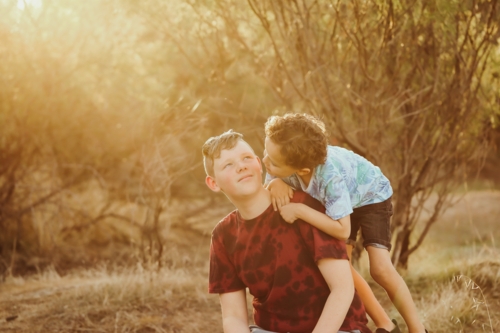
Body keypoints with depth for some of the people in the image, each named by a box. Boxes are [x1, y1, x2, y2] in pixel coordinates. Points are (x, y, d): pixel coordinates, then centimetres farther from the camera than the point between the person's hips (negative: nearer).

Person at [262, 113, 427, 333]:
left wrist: (299, 210, -50)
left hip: (370, 195, -6)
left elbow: (342, 230, -47)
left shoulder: (331, 177, -46)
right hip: (341, 199, 6)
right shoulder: (285, 163, -32)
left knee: (380, 269, -15)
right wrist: (275, 184, -41)